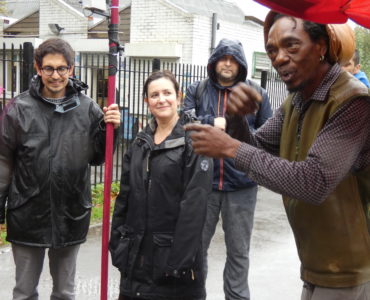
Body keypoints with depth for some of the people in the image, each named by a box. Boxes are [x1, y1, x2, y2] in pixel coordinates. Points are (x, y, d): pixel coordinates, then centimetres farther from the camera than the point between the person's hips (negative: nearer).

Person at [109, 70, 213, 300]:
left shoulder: (193, 141, -10)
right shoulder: (141, 142, 10)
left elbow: (195, 205, -16)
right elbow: (125, 197, 11)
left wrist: (181, 256, -19)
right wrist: (117, 242, 7)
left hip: (173, 250, -5)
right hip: (137, 251, 6)